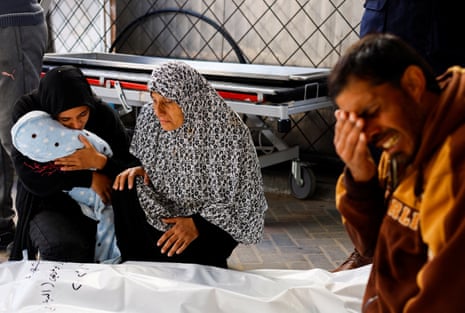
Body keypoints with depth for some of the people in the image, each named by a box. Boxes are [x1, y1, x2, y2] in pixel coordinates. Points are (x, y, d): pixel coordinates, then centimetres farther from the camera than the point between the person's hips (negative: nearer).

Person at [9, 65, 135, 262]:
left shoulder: (104, 114, -9)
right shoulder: (27, 111, -13)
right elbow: (31, 178, -19)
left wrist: (100, 162, -30)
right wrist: (89, 178, -23)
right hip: (49, 201, -2)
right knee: (65, 252, -32)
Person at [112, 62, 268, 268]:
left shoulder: (229, 133, -22)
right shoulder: (149, 117, -8)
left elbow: (243, 202, -17)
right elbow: (141, 158, 12)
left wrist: (197, 224, -26)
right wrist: (138, 169, -12)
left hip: (212, 220, -5)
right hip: (163, 210, 5)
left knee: (180, 253, -32)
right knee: (125, 189, -22)